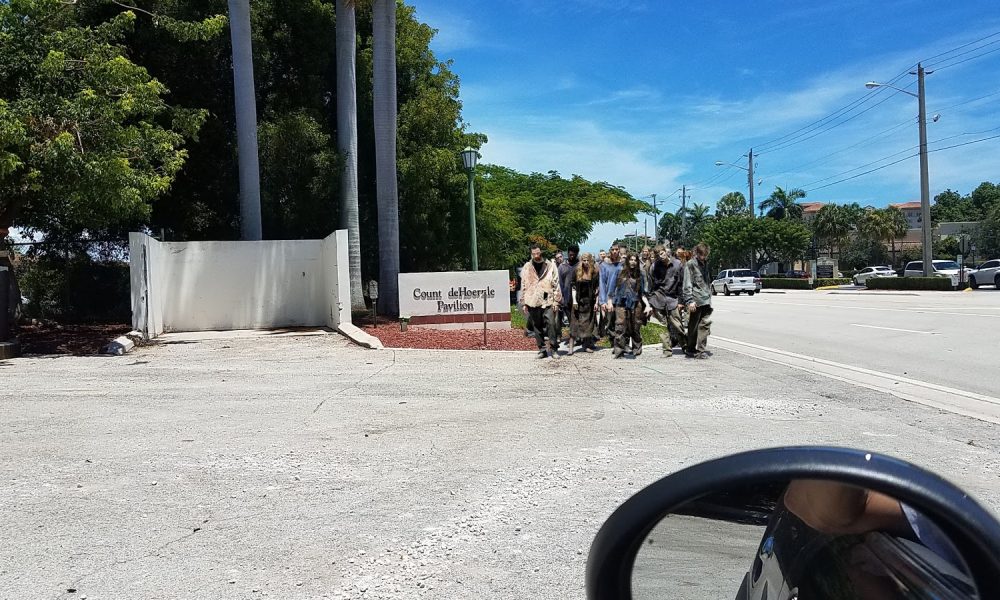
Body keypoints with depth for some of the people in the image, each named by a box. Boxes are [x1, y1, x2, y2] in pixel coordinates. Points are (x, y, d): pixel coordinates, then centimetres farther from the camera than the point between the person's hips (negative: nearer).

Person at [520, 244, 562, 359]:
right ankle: (541, 349, 15)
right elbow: (523, 286, 10)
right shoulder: (527, 267, 8)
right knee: (537, 327, 6)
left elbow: (556, 284, 3)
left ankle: (554, 349, -1)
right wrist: (524, 303, 7)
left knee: (551, 324, -10)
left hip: (548, 301, -2)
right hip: (533, 302, 2)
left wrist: (556, 301, -3)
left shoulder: (550, 266, 3)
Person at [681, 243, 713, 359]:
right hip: (696, 301, -6)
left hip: (706, 300, 6)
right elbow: (687, 284, -10)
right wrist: (689, 300, -17)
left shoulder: (705, 263, 17)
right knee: (693, 326, 2)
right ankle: (691, 350, 14)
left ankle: (701, 350, 3)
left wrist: (709, 294, 18)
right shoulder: (690, 264, -5)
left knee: (706, 323, -1)